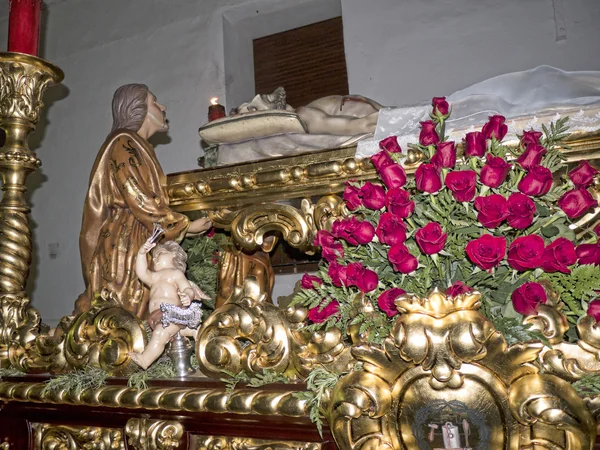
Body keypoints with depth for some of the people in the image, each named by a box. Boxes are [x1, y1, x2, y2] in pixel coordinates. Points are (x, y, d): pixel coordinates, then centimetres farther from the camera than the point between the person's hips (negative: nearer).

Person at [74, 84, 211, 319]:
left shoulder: (138, 148, 22)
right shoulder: (124, 144, -7)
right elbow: (141, 202, -16)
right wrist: (184, 226, -8)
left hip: (138, 248, 9)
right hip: (124, 249, -9)